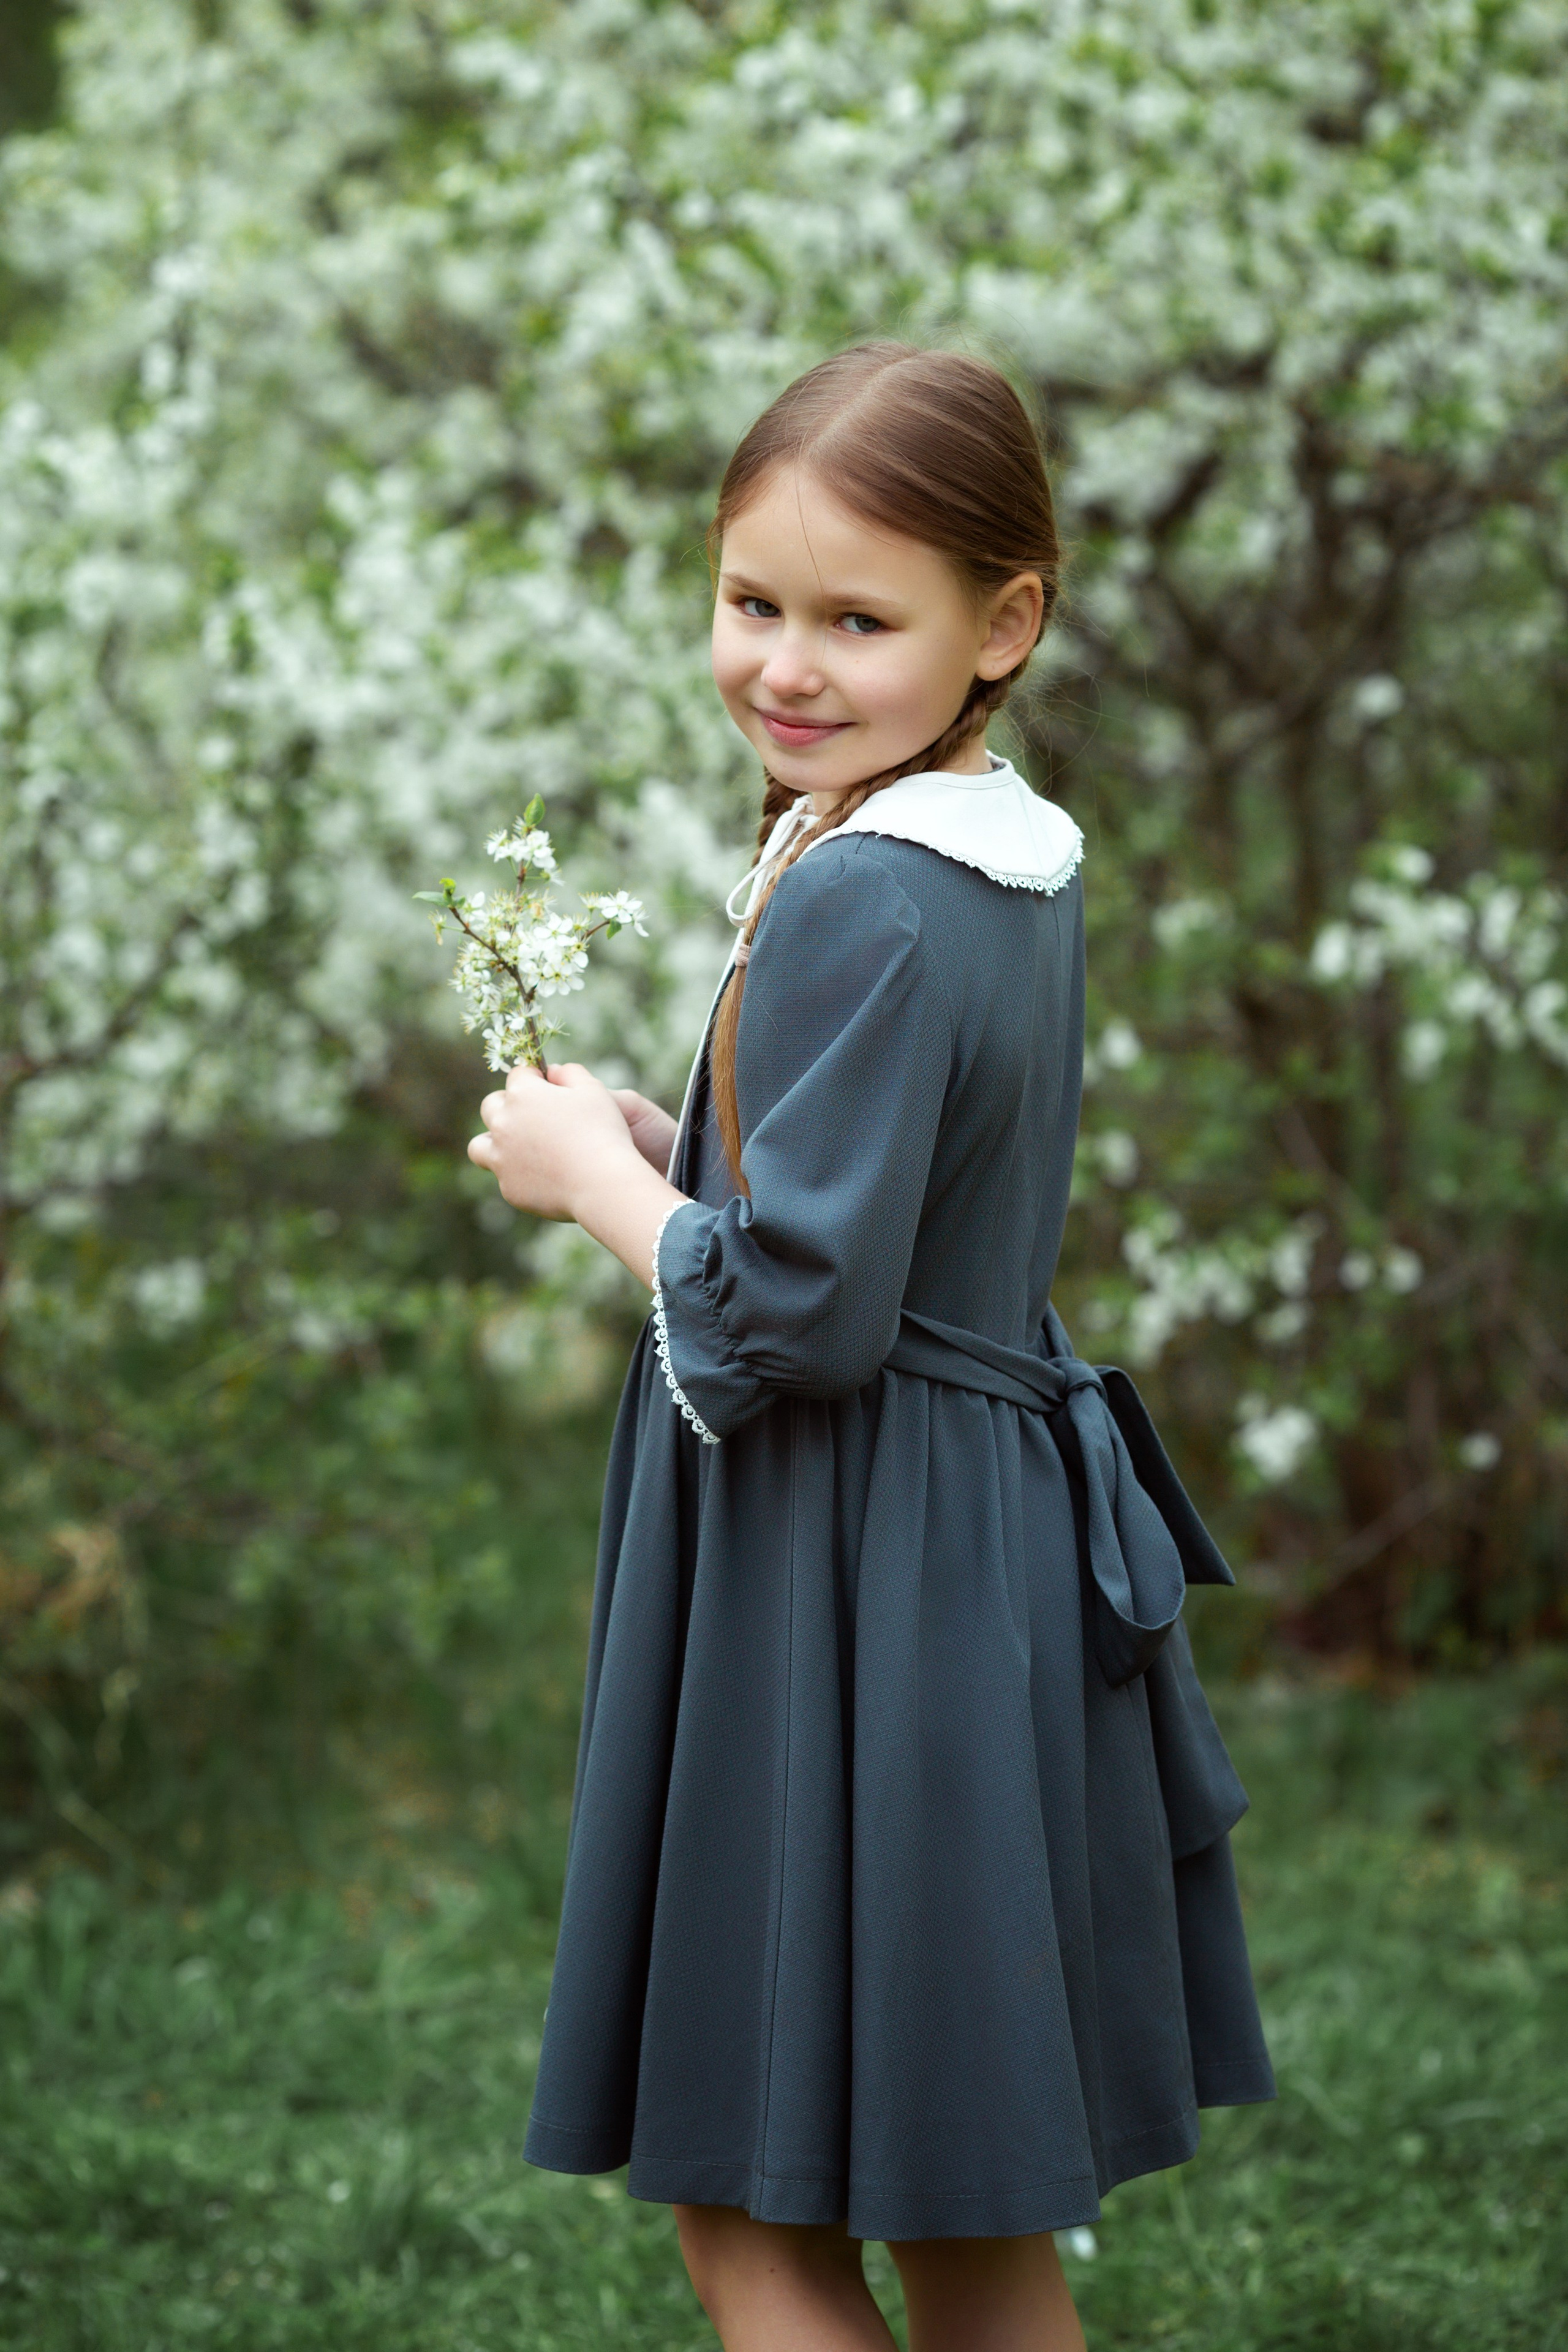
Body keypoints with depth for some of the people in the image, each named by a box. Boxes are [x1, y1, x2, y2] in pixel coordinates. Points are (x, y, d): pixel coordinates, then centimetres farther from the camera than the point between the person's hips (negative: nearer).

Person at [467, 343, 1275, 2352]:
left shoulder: (861, 904, -21)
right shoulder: (1013, 867, 9)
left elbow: (792, 1311, -23)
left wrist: (595, 1175, -8)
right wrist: (661, 1140, 8)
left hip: (856, 1576, -10)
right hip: (995, 1543, 10)